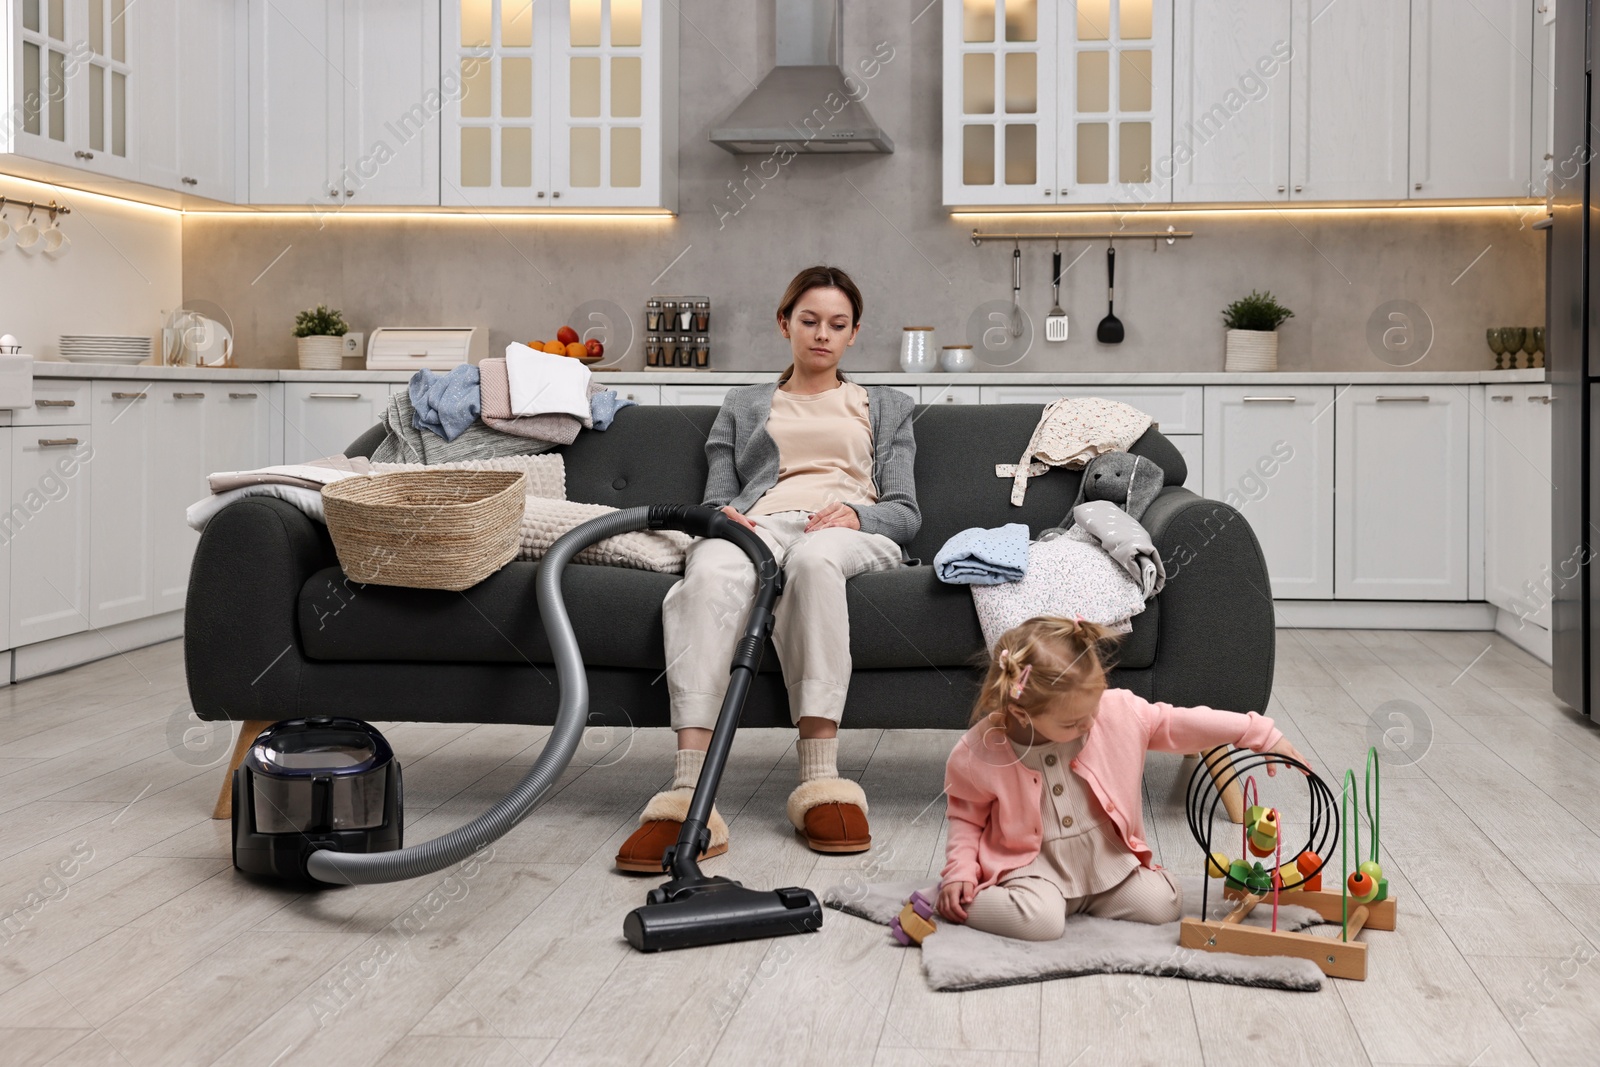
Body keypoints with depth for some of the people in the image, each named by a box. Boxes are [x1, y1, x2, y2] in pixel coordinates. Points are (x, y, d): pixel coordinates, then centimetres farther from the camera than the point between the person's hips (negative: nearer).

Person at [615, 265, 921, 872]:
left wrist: (856, 513, -6)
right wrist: (725, 517, -6)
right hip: (761, 525, 1)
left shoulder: (886, 408, 29)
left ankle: (820, 782, -49)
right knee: (709, 574, -40)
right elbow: (718, 497, 20)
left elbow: (905, 513, 18)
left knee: (813, 556, -43)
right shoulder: (742, 407, 31)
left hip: (850, 533, 0)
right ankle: (688, 798, -54)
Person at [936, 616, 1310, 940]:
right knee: (1040, 921, -32)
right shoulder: (979, 754, -18)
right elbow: (967, 817, -1)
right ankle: (953, 899, -7)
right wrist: (960, 871, -16)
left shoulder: (1117, 711, -14)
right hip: (1031, 863, -5)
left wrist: (1261, 734, -5)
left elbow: (1181, 724, -3)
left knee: (1162, 905, -12)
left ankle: (1078, 900, 9)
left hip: (1106, 859, 5)